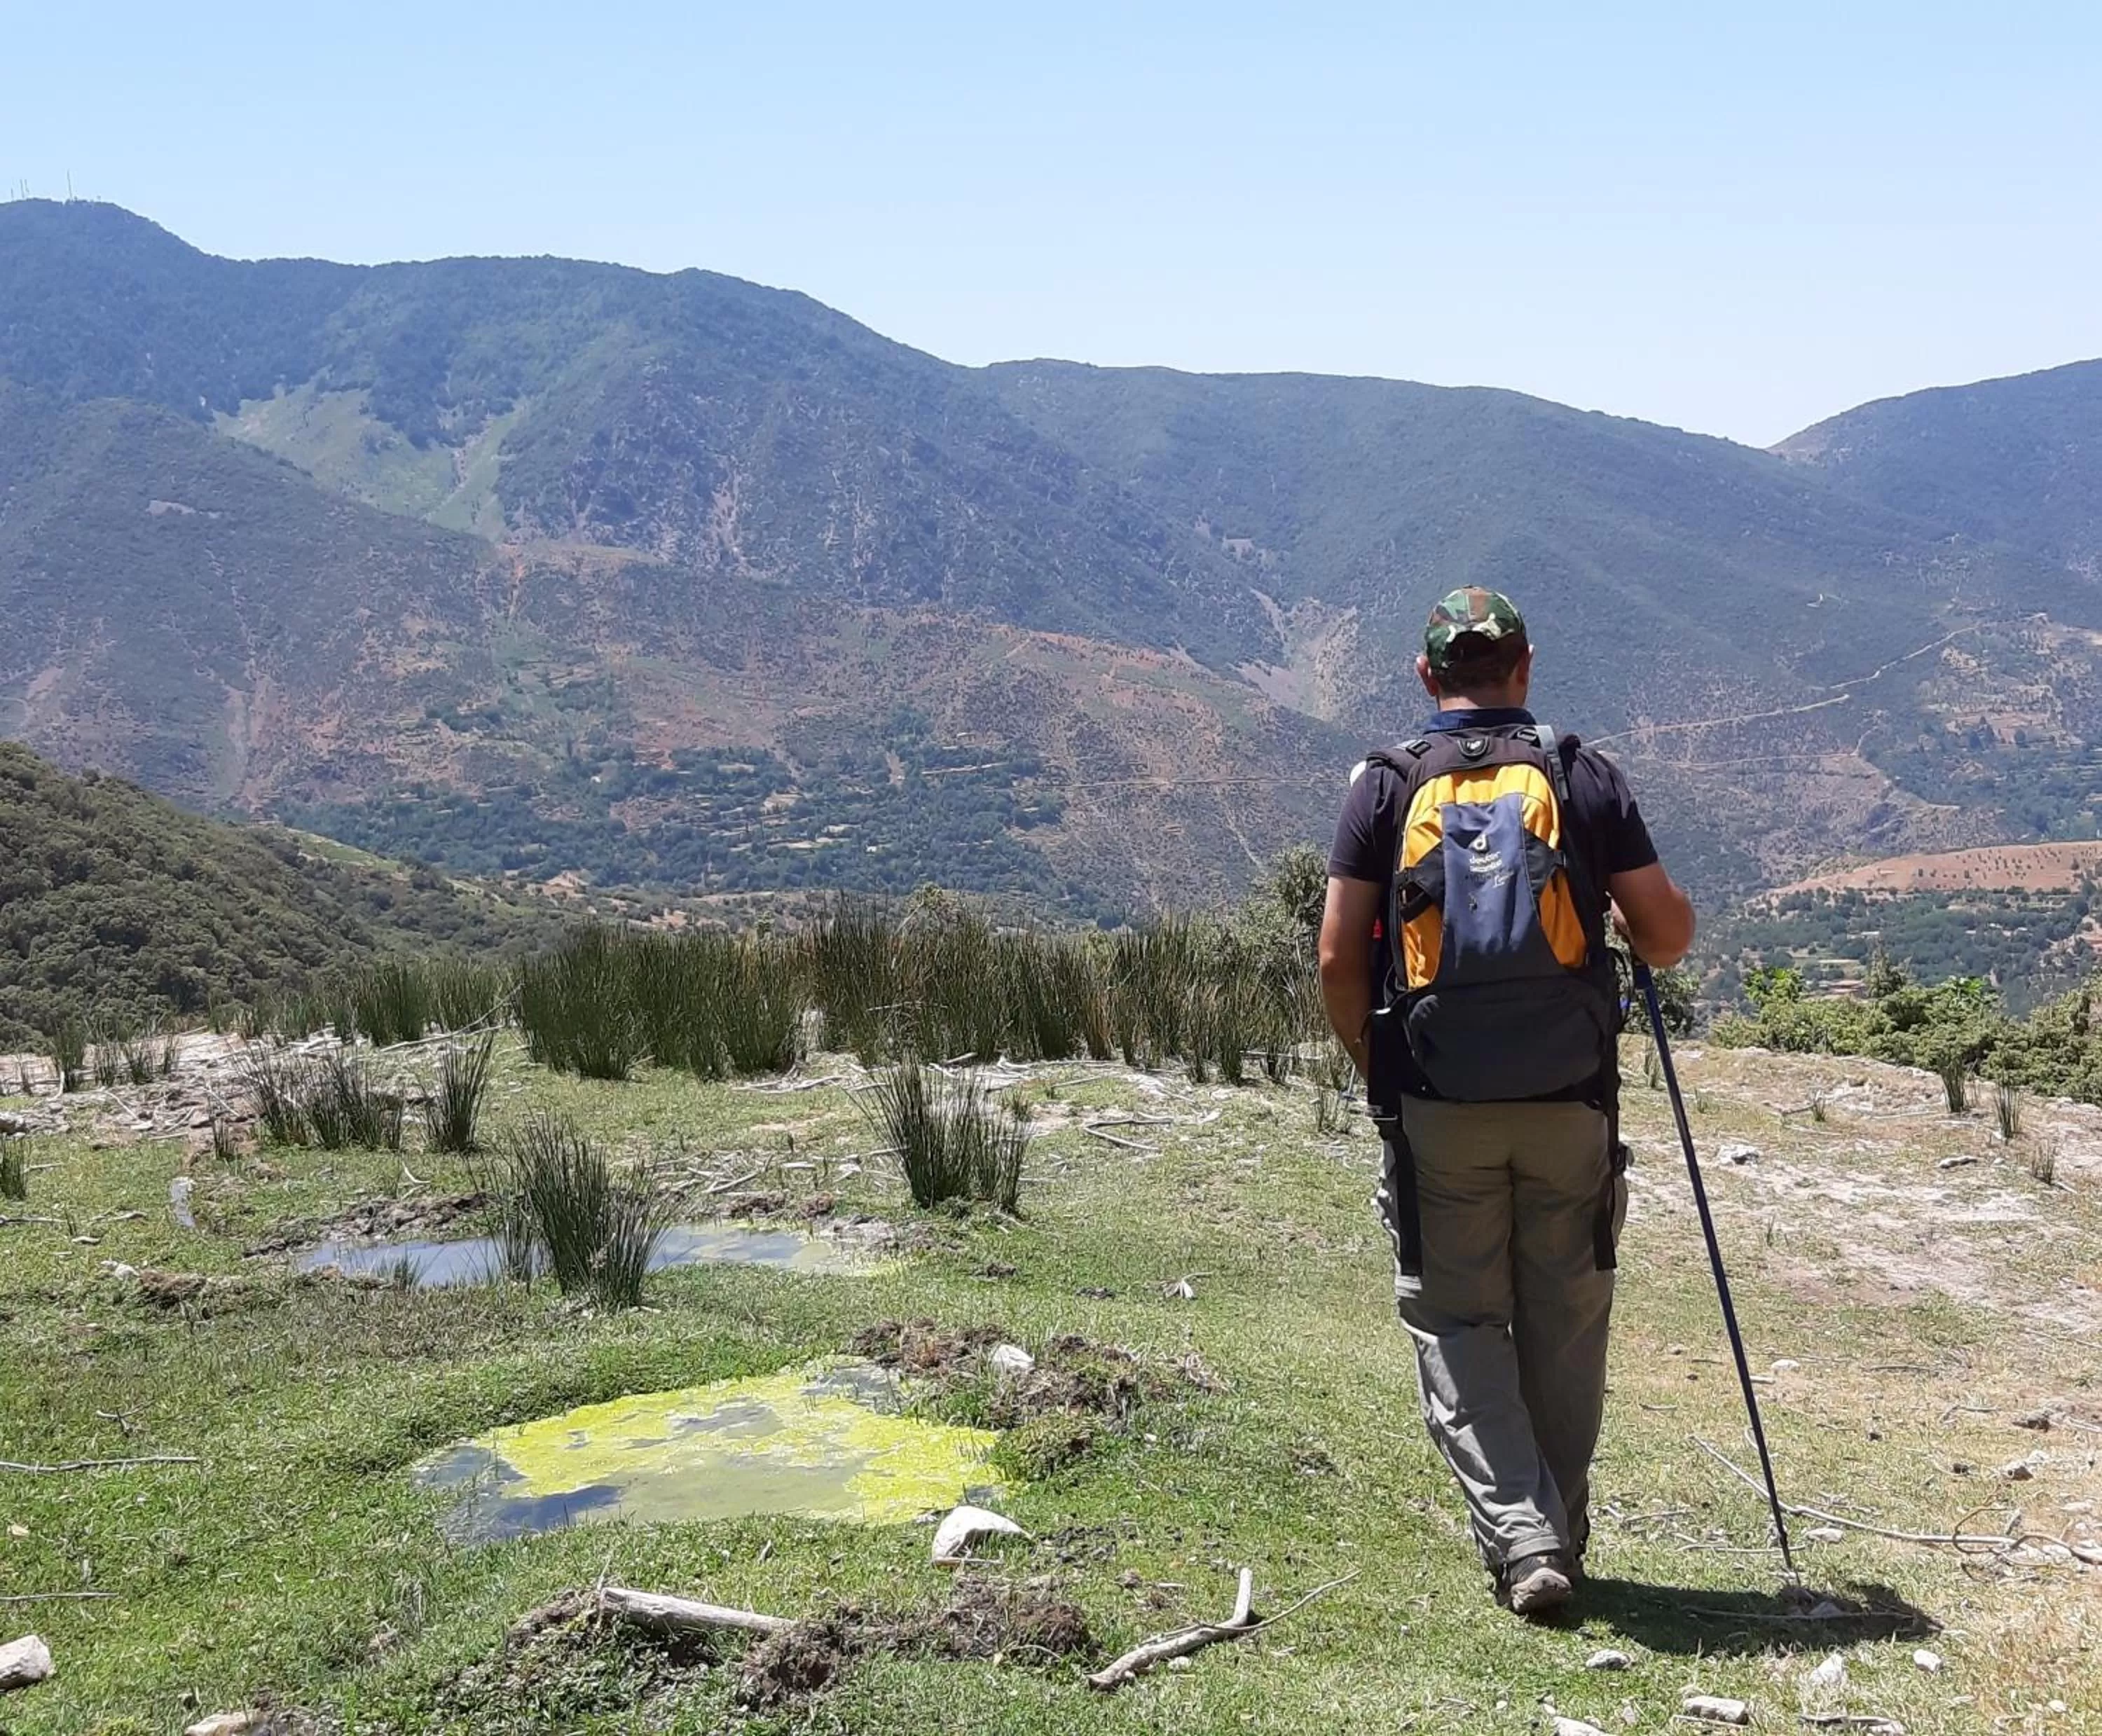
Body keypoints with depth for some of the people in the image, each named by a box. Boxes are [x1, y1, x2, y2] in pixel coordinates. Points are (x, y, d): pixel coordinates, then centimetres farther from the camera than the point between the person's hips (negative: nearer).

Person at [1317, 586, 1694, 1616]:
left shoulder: (1386, 789, -1)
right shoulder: (1585, 779, 0)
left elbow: (1338, 960, -4)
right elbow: (1669, 937, -1)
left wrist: (1375, 1067, 11)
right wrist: (1631, 922, 22)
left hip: (1439, 1106, -1)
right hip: (1570, 1101, 1)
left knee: (1456, 1323, 10)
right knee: (1564, 1324, 14)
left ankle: (1521, 1537, -1)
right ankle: (1561, 1535, 25)